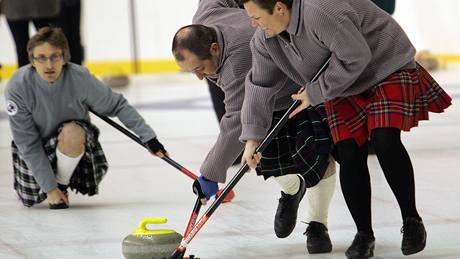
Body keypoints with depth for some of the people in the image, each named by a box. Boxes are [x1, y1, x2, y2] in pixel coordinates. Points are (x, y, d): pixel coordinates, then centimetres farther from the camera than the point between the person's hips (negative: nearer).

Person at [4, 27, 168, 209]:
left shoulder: (80, 78, -27)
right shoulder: (17, 87, -27)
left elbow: (117, 105, -11)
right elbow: (28, 144, -22)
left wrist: (148, 137, -13)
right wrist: (50, 188, -22)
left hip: (76, 139, -1)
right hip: (37, 146, 1)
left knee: (71, 132, -34)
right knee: (31, 200, -4)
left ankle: (63, 182, -6)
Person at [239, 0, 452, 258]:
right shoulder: (264, 40, -9)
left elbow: (356, 58, -32)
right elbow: (260, 85, 2)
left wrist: (315, 93, -23)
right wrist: (252, 136, -6)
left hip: (388, 69, -7)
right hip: (344, 89, 7)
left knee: (385, 141, -22)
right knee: (350, 156, -6)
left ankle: (412, 221, -6)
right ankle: (364, 234, 6)